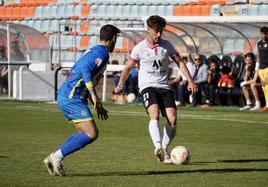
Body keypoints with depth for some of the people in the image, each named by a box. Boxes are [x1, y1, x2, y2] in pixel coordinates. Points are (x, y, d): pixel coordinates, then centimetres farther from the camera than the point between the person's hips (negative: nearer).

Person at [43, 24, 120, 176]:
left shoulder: (92, 51, 22)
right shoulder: (102, 53, -9)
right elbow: (85, 69, -25)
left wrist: (97, 106, 28)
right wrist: (94, 95, -28)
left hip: (65, 95, 10)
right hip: (71, 97, -10)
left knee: (87, 133, 15)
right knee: (92, 134, -14)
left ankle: (54, 158, 11)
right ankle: (57, 157, -11)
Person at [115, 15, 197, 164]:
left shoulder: (167, 46, 4)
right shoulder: (140, 48, -2)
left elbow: (179, 62, 10)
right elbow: (128, 67, 7)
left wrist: (190, 81, 1)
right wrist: (120, 84, -3)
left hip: (164, 87, 3)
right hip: (147, 86, -3)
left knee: (172, 119, -10)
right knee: (154, 114, -28)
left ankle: (164, 149, 5)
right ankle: (158, 146, -42)